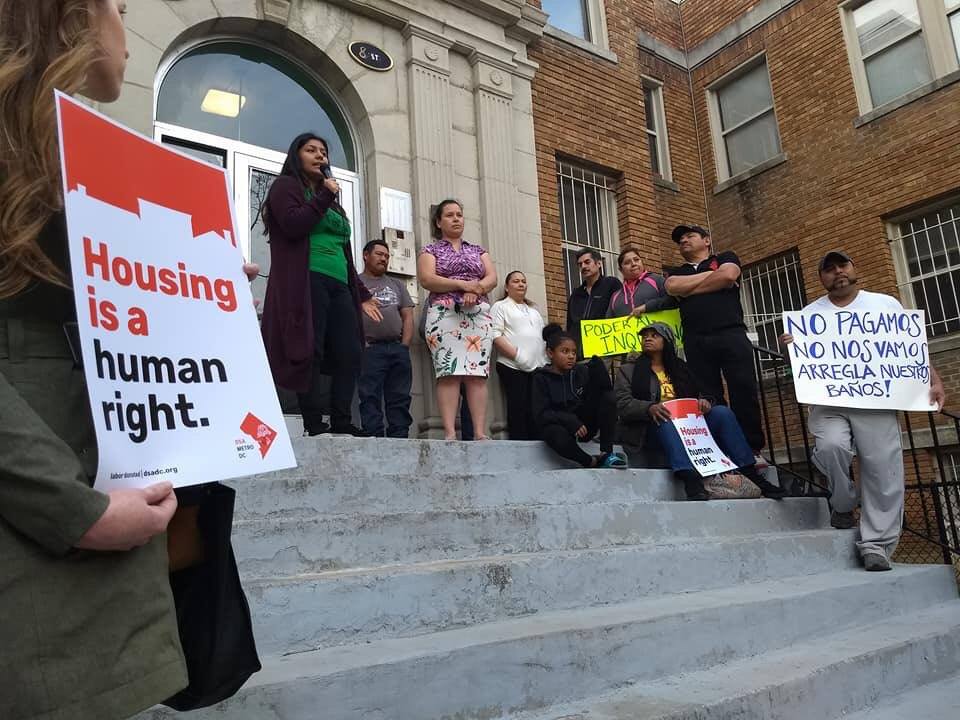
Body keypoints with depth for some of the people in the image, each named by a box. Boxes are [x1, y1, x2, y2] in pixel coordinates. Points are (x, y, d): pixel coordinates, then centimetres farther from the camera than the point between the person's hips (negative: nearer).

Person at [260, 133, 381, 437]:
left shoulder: (331, 200, 31)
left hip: (339, 286, 7)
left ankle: (342, 424, -2)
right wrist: (324, 196, -2)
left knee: (349, 354, -5)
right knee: (310, 353, -12)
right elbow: (293, 225, -10)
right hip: (306, 282, -7)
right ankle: (314, 427, -12)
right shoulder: (286, 186, 11)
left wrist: (362, 294, 22)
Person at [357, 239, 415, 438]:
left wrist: (404, 346, 2)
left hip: (398, 349, 4)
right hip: (370, 349, -4)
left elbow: (408, 316, 16)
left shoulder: (397, 285, 25)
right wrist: (362, 343, -11)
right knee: (370, 399, -8)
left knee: (400, 399, -1)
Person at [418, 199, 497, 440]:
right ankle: (450, 432, -16)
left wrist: (475, 290, -12)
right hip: (444, 314, -3)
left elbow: (492, 278, 9)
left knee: (478, 373, -7)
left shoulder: (478, 250, 24)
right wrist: (464, 285, -13)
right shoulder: (430, 250, 13)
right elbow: (427, 279, -4)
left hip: (479, 315, 3)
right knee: (449, 372, -13)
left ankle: (480, 432, -10)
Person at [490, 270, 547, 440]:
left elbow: (543, 335, 24)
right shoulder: (500, 306, 6)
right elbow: (495, 336, -6)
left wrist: (546, 359, 8)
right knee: (519, 410, -8)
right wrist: (517, 355, -16)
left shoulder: (533, 309, 26)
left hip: (538, 366, 6)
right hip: (513, 367, -5)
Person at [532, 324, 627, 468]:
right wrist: (570, 421, -24)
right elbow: (541, 414, -11)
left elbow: (605, 389, -4)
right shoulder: (542, 378, -4)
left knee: (608, 398, -19)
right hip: (557, 425, -4)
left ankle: (606, 453, -21)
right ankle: (593, 462, -15)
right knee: (559, 437, -40)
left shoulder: (582, 371, 5)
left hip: (584, 425, 4)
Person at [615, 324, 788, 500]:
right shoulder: (628, 370, 10)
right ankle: (690, 480, -55)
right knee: (665, 420, -36)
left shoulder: (679, 367, 23)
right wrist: (650, 408, -25)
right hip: (654, 429, -4)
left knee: (722, 412, -19)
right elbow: (622, 403, -5)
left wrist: (704, 401, -8)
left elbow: (696, 395, 18)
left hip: (687, 427, 4)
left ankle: (752, 476, -23)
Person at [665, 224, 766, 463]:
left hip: (731, 334, -2)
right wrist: (712, 274, 3)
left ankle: (753, 449, 1)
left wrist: (688, 289, 4)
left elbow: (728, 276, -5)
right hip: (696, 341, 3)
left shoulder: (725, 259, 19)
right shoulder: (677, 273, 25)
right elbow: (673, 287, 0)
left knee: (745, 391, -7)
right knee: (709, 398, 0)